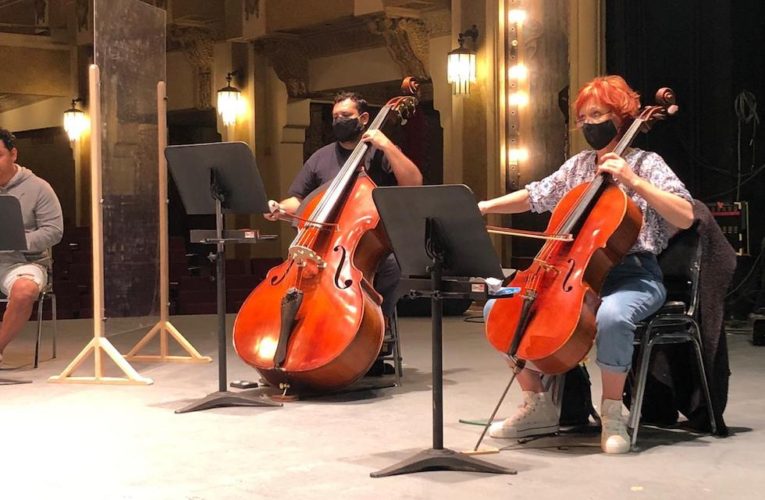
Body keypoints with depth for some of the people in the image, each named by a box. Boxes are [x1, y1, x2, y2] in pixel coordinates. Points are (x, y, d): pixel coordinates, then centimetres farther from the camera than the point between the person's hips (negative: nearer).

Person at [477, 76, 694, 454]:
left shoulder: (645, 163, -2)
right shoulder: (577, 165, 14)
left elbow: (685, 216, -14)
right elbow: (533, 196, 20)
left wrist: (632, 181, -20)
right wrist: (487, 206, 5)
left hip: (633, 277, -6)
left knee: (610, 316, -41)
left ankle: (612, 413, -19)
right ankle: (537, 406, 1)